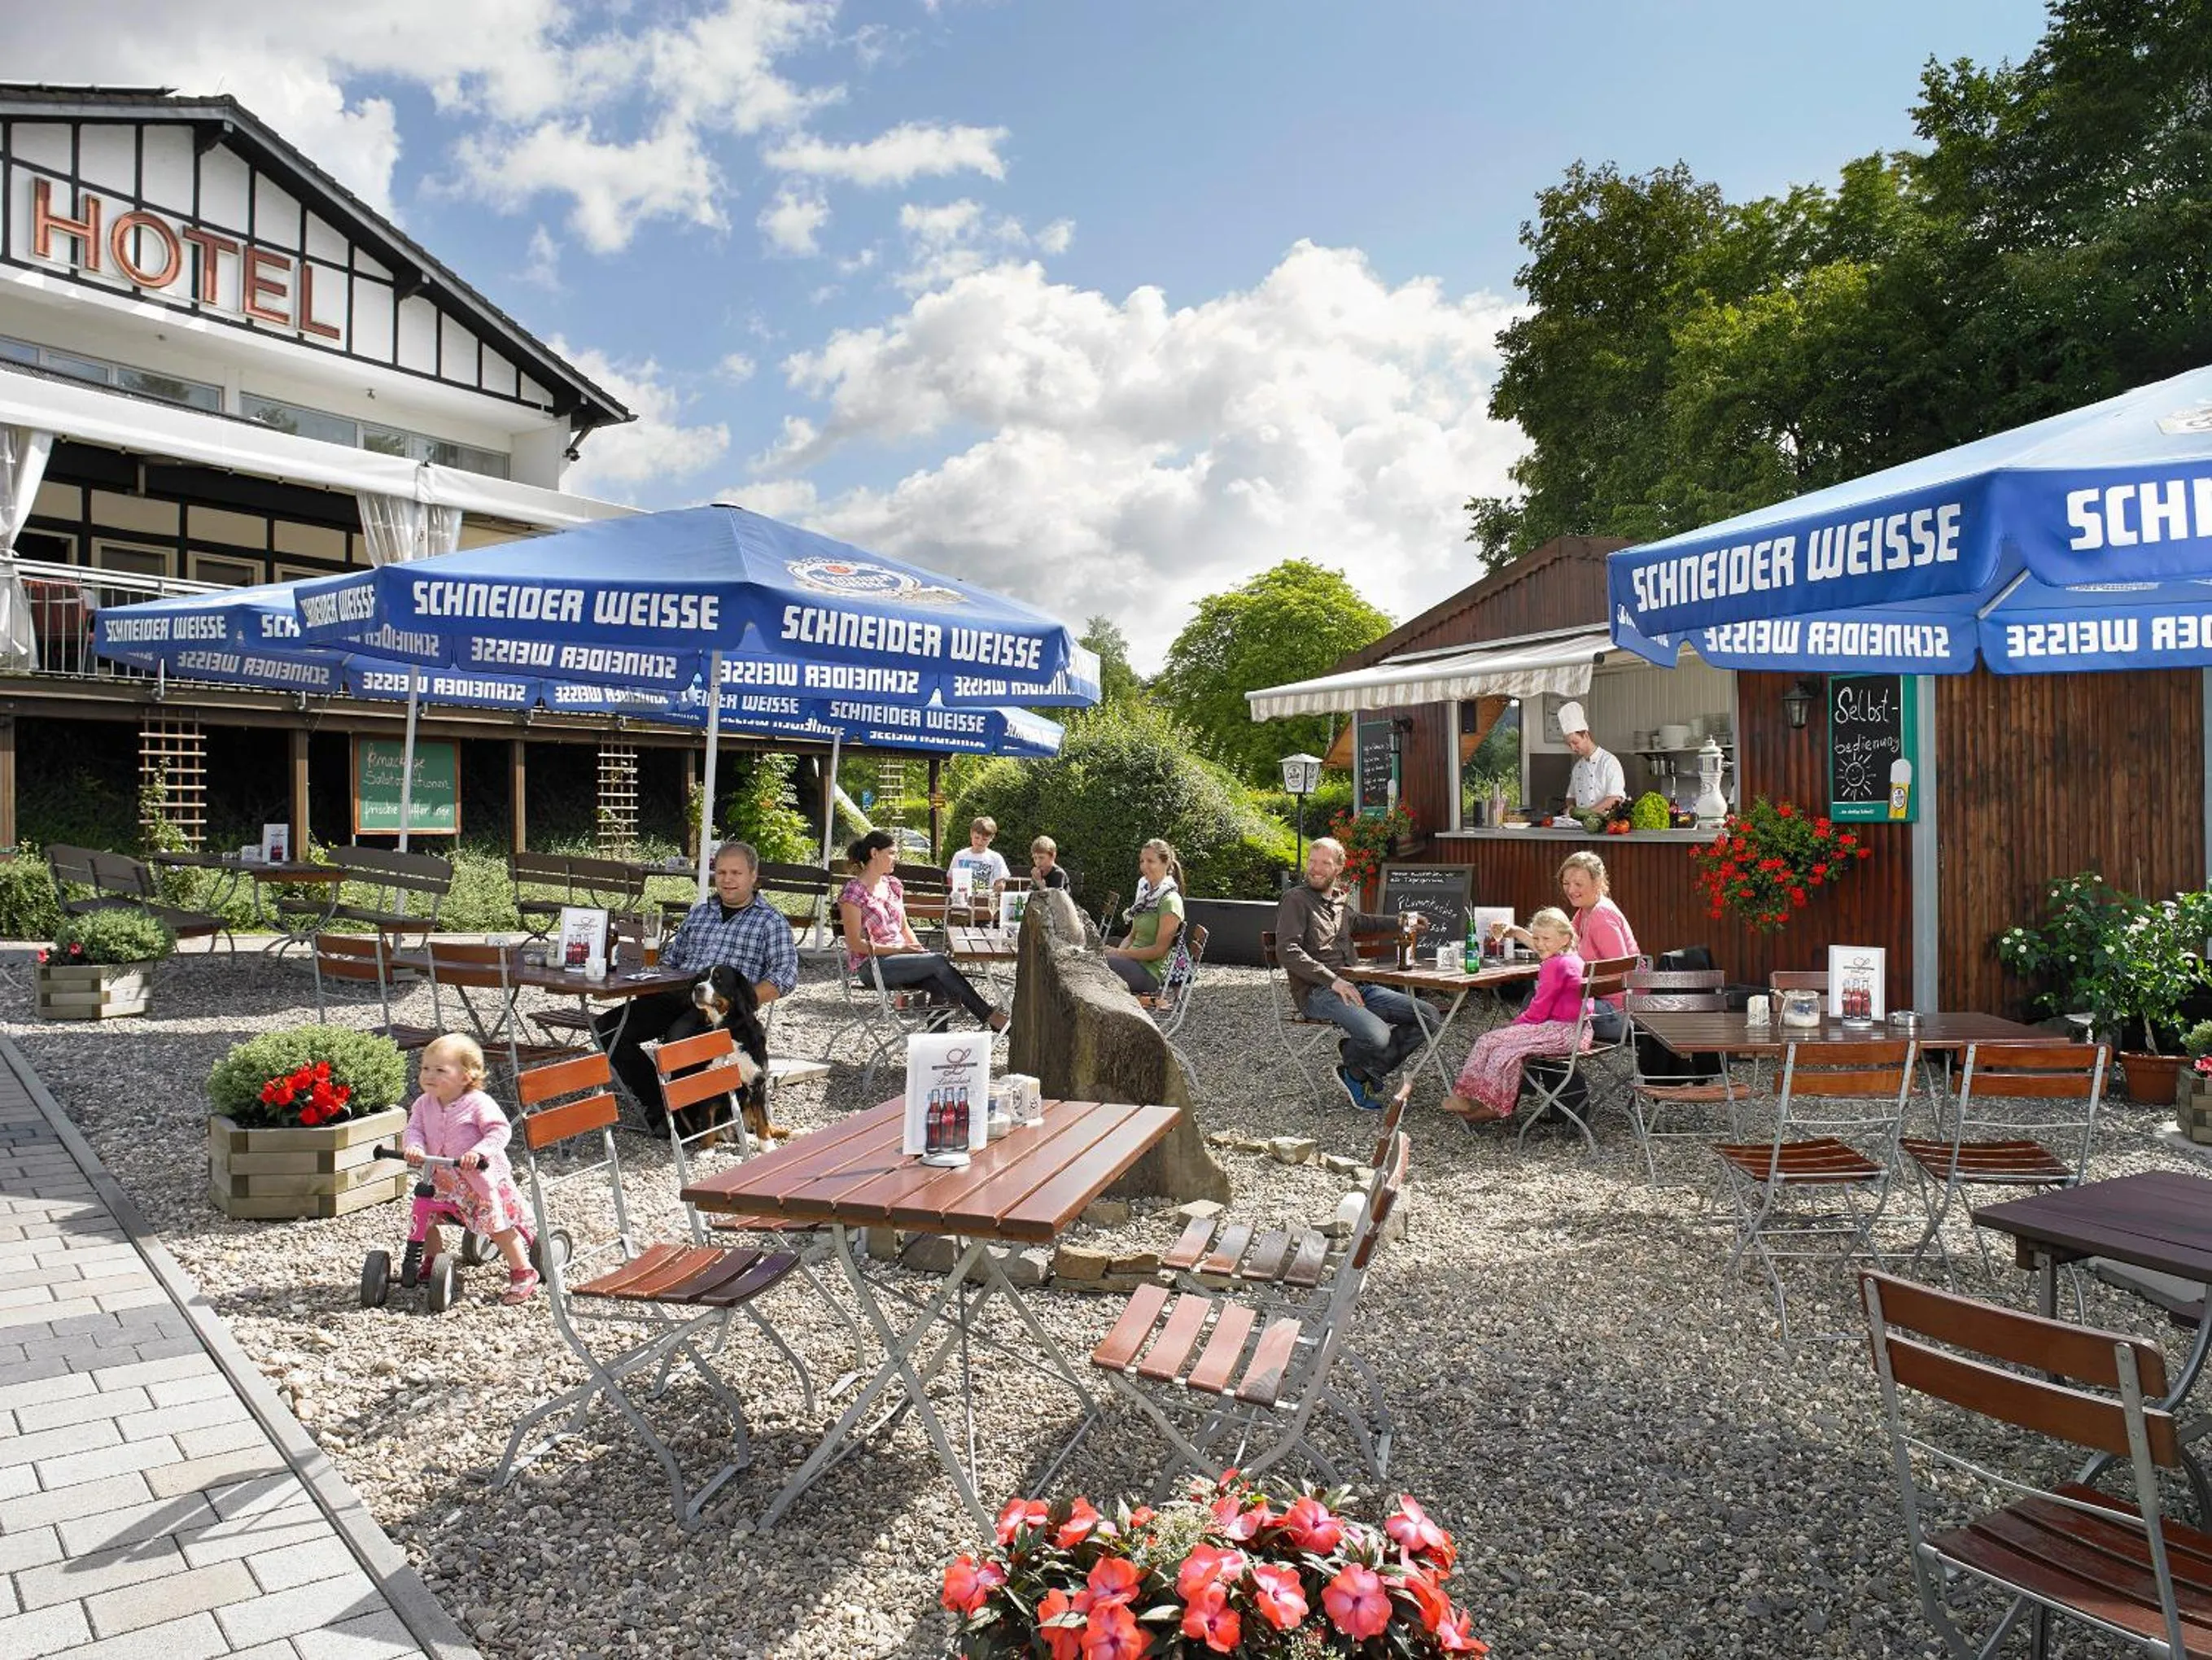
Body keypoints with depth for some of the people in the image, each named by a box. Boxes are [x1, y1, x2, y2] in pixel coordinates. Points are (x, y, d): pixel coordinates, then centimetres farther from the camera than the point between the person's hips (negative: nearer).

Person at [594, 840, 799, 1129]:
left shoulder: (772, 921, 7)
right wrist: (653, 985, 7)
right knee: (607, 1028, -13)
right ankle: (656, 1104, -4)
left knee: (678, 1035, -37)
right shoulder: (700, 912, 24)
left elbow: (786, 974, -5)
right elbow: (671, 958, 30)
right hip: (676, 995, 6)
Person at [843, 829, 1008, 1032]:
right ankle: (990, 1017, -21)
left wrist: (918, 948, -2)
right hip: (870, 965, -7)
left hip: (899, 954, 7)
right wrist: (900, 949, -18)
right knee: (938, 962, -25)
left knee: (939, 984, -24)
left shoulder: (893, 885, 12)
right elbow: (855, 944, -13)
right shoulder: (854, 893, -10)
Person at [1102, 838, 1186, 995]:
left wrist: (1121, 954, -15)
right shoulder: (1146, 893, 17)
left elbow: (1159, 950, -14)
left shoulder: (1170, 900, -11)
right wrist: (1117, 952, -1)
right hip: (1135, 963, 8)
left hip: (1151, 972, -8)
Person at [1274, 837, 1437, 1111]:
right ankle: (1353, 1072, 3)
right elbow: (1287, 952, -17)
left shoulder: (1341, 900, 18)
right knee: (1377, 1036, -31)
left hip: (1357, 986, 8)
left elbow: (1360, 923, 41)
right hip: (1317, 992, -8)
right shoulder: (1295, 899, -5)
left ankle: (1366, 1072, 6)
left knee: (1428, 1017, -1)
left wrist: (1402, 923, 38)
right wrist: (1334, 980, -22)